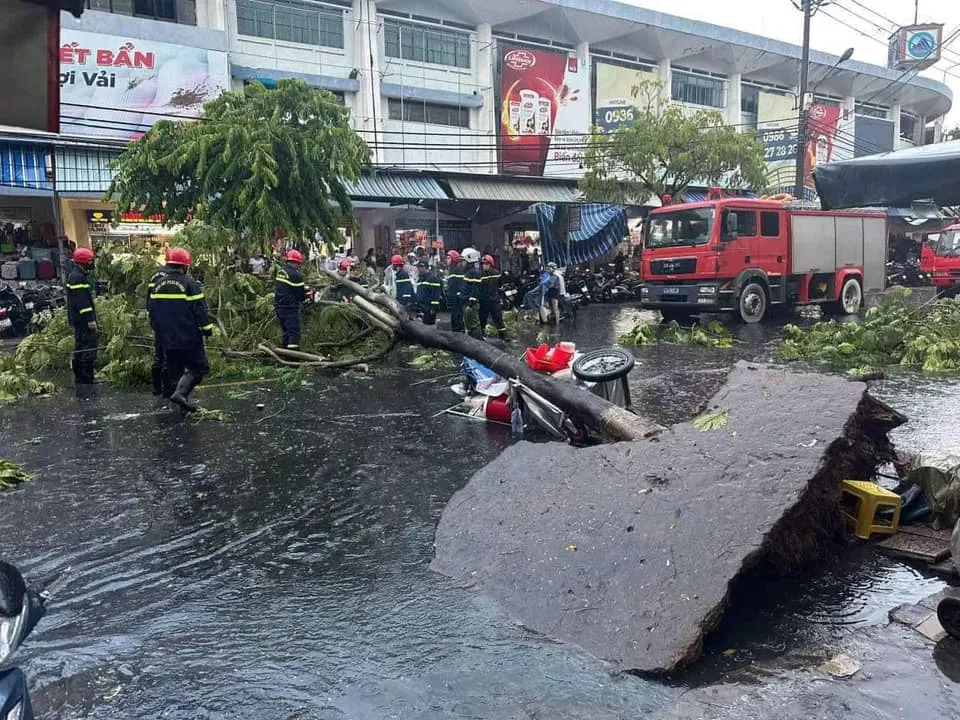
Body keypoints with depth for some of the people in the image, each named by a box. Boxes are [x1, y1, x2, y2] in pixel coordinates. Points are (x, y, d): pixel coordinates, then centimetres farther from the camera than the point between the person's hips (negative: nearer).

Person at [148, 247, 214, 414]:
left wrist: (160, 331, 27)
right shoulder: (189, 284, -12)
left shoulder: (158, 284, 9)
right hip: (189, 338, -7)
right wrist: (207, 329, -4)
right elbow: (199, 310, -14)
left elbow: (152, 311, 16)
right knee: (198, 368, 1)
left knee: (176, 371, 15)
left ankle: (184, 403, 17)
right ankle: (180, 392, -19)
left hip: (167, 339, 7)